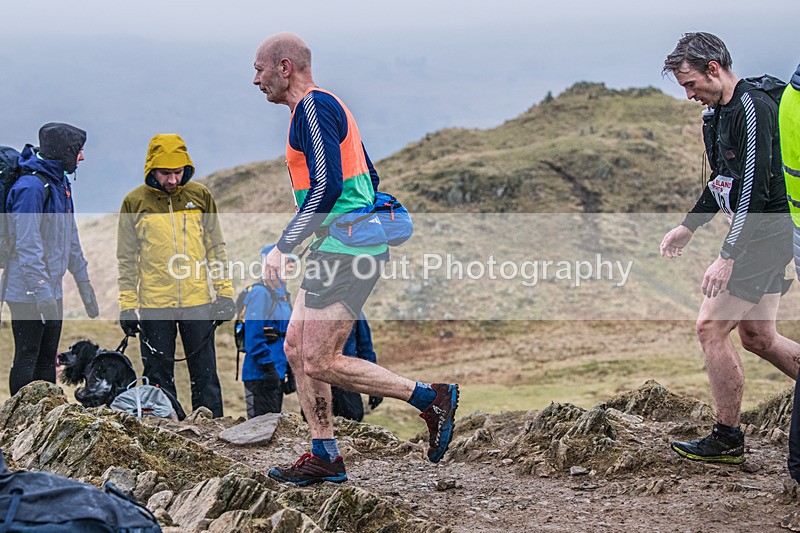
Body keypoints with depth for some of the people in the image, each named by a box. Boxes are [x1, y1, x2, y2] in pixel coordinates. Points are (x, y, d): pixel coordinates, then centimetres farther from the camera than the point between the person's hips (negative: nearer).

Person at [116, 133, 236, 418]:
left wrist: (225, 293, 4)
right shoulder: (134, 203, 1)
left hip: (198, 301, 1)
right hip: (154, 306, -1)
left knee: (205, 374, 5)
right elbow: (127, 260, 5)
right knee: (159, 377, 6)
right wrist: (127, 305, 0)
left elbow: (216, 248, 10)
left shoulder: (201, 197, 4)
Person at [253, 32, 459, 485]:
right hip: (337, 249, 11)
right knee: (297, 349, 10)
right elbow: (370, 177, 24)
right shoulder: (324, 106, 20)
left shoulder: (314, 106, -12)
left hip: (345, 249, -11)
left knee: (320, 362, -9)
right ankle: (325, 457, 13)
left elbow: (326, 185, -22)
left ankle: (431, 398, -3)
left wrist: (283, 247, -20)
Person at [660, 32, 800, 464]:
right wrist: (688, 226, 25)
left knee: (711, 328, -8)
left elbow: (754, 190, -24)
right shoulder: (721, 113, 13)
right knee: (757, 336, 14)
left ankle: (727, 440, 2)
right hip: (760, 234, 10)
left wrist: (728, 257, -26)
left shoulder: (753, 109, -19)